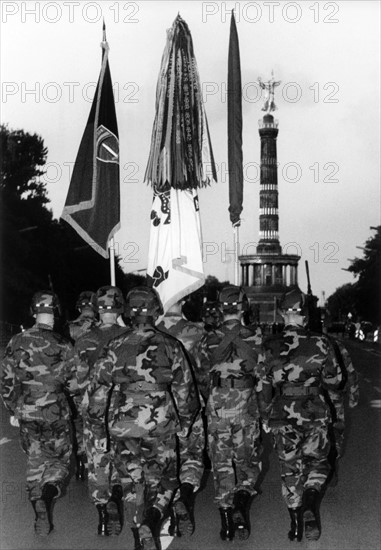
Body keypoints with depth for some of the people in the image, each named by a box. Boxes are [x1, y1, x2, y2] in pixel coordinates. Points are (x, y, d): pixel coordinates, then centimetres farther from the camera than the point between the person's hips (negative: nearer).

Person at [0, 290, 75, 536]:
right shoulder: (63, 345, -10)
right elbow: (74, 384, -5)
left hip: (26, 414, 2)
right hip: (56, 414, -2)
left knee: (35, 464, 15)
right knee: (60, 460, 14)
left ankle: (41, 515, 11)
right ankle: (50, 491, -15)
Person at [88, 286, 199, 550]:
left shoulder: (116, 347, -3)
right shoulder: (169, 346, -3)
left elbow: (99, 389, -2)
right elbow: (184, 388, 1)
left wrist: (99, 427, 8)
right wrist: (185, 421, 15)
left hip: (126, 427, 1)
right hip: (161, 426, 0)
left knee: (132, 484, 12)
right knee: (164, 480, 15)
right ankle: (154, 515, -10)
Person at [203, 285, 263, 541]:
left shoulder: (210, 340, -1)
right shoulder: (252, 338, -6)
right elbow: (261, 375, -3)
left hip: (217, 411, 1)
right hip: (246, 410, -1)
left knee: (222, 466, 9)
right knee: (248, 463, 12)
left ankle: (226, 522, 10)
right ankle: (241, 507, -10)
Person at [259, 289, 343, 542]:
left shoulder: (270, 347, -6)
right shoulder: (320, 344, -10)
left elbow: (263, 385, -2)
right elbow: (335, 381, -2)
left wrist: (266, 415, 11)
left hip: (282, 417, 1)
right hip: (315, 416, -1)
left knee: (290, 471, 13)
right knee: (318, 462, 16)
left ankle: (296, 526, 17)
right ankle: (311, 507, -7)